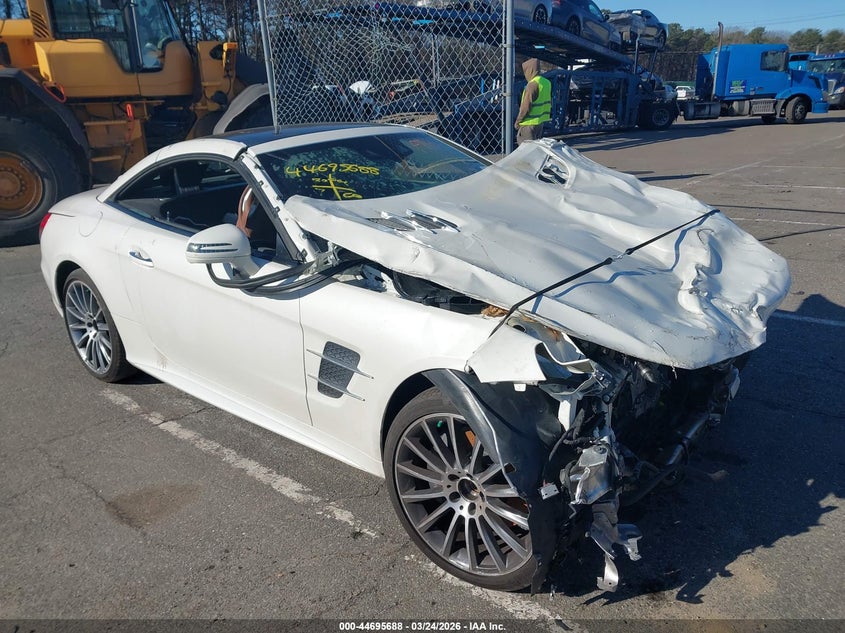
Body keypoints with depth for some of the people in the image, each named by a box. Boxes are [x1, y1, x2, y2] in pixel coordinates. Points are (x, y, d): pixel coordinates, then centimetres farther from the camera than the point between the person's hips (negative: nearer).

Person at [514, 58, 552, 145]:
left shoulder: (533, 84, -18)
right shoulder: (546, 82, 10)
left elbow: (526, 106, -20)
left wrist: (518, 121, -11)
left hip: (530, 123, -9)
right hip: (541, 121, 9)